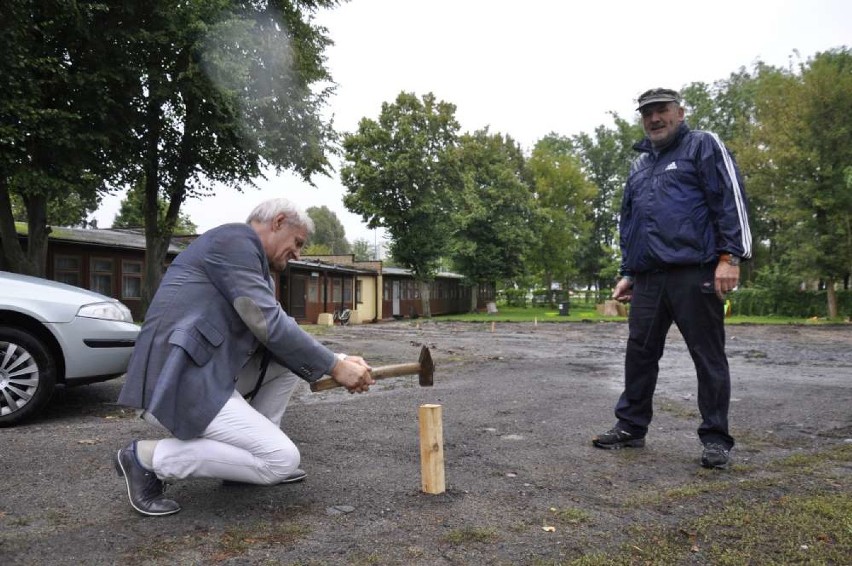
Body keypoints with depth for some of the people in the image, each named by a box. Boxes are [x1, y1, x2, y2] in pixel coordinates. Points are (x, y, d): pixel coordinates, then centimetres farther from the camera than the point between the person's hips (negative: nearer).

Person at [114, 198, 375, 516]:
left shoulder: (254, 265, 21)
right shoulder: (234, 239, -9)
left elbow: (271, 332, 15)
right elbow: (270, 325, -17)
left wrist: (335, 363, 4)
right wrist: (334, 367, -10)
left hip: (204, 373, 10)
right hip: (177, 385, -10)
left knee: (290, 354, 14)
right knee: (282, 459, -12)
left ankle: (252, 448, 15)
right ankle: (148, 458, -3)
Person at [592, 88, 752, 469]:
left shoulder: (704, 146, 5)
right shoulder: (640, 164, 24)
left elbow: (730, 199, -6)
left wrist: (730, 256, -15)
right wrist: (628, 273, 21)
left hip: (694, 274, -6)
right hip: (648, 279, 6)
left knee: (708, 355, 1)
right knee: (639, 353, 8)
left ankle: (715, 438, 11)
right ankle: (630, 427, 19)